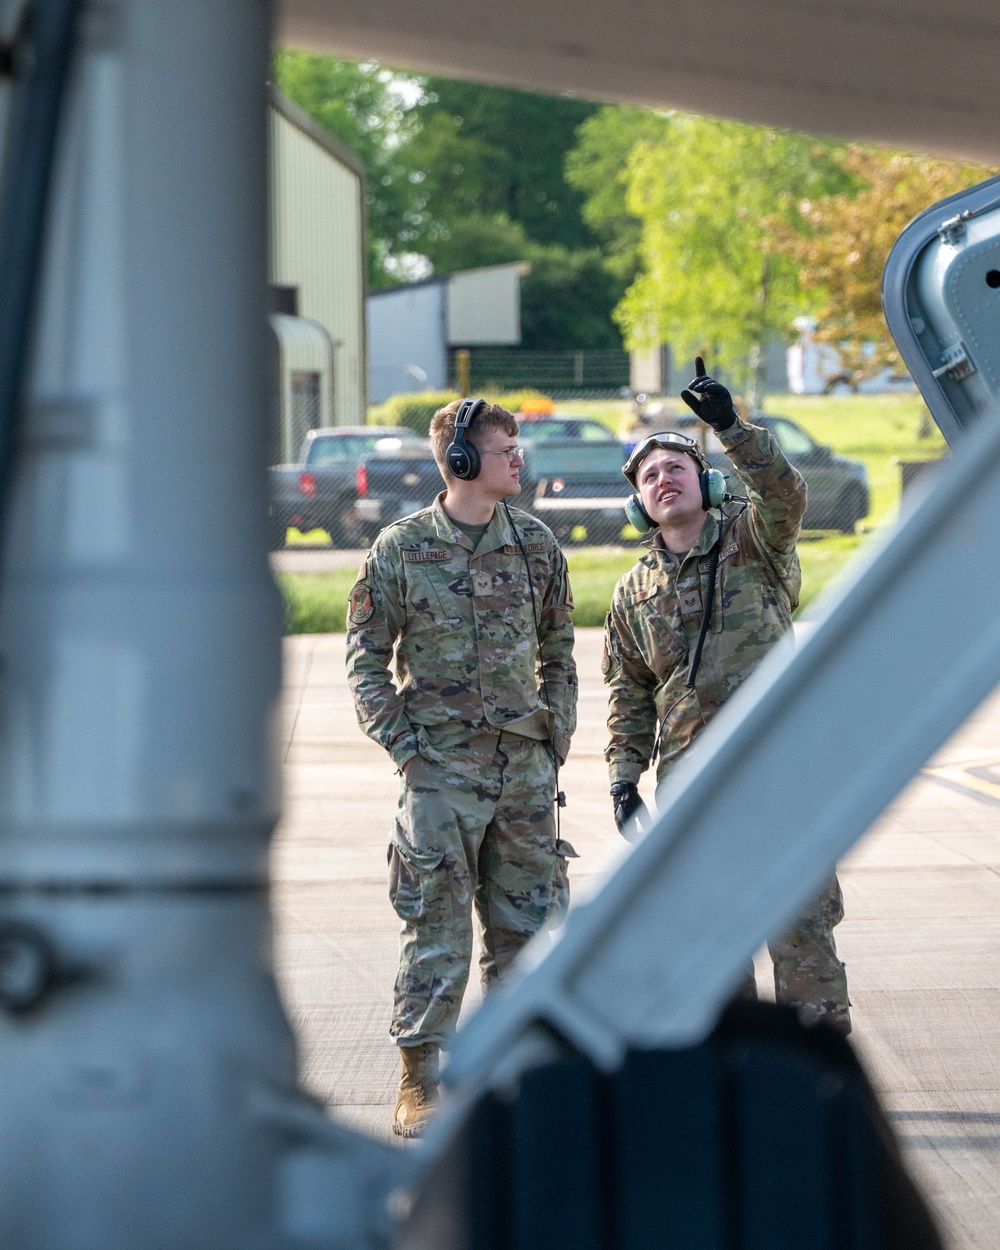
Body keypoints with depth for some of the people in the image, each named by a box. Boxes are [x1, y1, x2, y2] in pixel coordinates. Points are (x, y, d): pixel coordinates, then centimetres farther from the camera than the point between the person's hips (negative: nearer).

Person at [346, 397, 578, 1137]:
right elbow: (367, 656, 1)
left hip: (526, 763, 4)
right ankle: (419, 1081, 0)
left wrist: (557, 731, 7)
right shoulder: (402, 549, -3)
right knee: (436, 926, -5)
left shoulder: (536, 544, 7)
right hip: (442, 763, -4)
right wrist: (401, 742, -7)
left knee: (526, 922, 7)